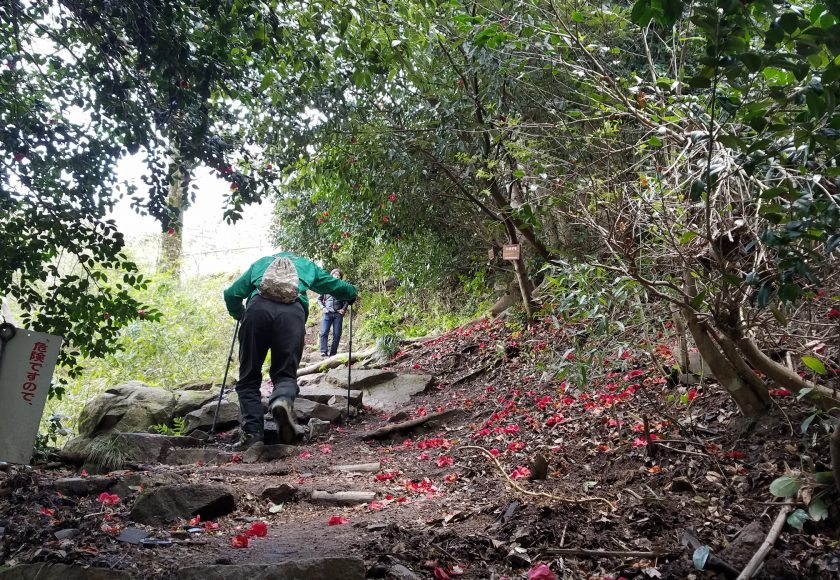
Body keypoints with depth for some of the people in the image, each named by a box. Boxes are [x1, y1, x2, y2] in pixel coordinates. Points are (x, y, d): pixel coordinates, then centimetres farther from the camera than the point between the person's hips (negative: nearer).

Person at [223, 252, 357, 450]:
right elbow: (336, 286, 40)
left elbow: (231, 294, 29)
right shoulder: (306, 265, 36)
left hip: (258, 307, 0)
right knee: (285, 373, 6)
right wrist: (352, 294, 61)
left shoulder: (260, 263, 36)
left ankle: (252, 433, -6)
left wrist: (239, 315, 47)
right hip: (292, 311, 0)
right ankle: (283, 400, -28)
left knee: (249, 376, 9)